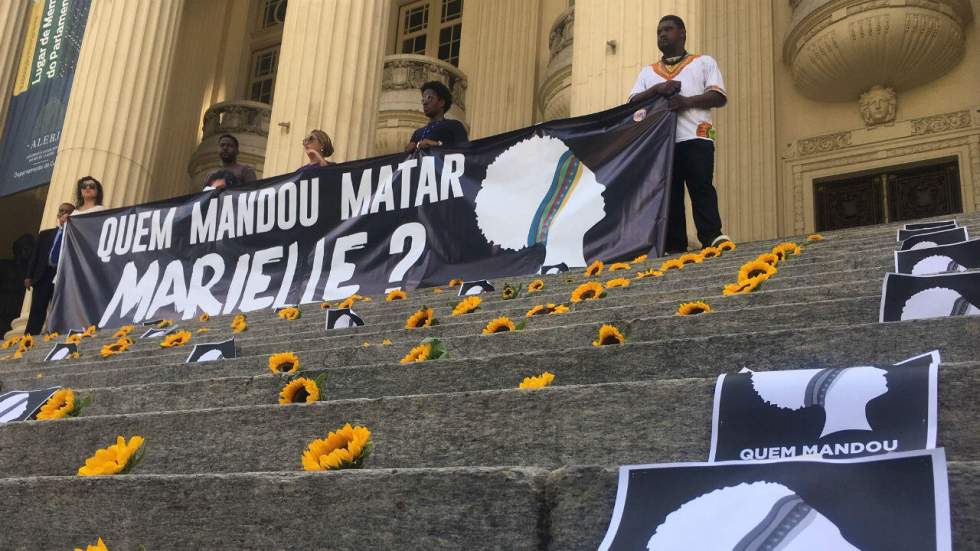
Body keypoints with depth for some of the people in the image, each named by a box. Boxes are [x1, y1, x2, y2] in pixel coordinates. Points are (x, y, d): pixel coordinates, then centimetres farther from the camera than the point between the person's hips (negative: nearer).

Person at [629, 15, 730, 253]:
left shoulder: (704, 62, 18)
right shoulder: (648, 71, 27)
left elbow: (720, 96, 5)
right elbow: (633, 101, 13)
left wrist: (687, 101, -11)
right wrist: (656, 89, -6)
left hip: (695, 136, -3)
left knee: (701, 186, -16)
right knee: (668, 190, -3)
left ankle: (711, 236, -23)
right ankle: (673, 245, -6)